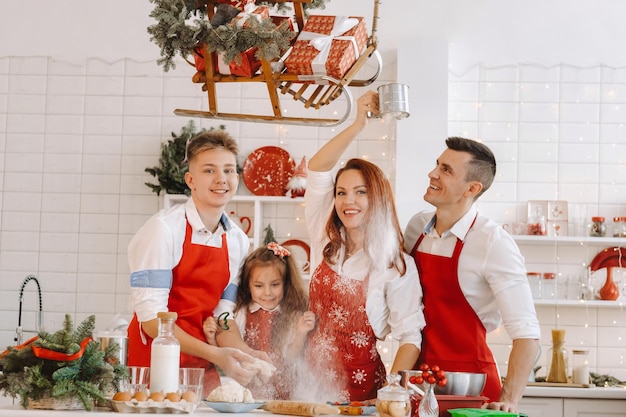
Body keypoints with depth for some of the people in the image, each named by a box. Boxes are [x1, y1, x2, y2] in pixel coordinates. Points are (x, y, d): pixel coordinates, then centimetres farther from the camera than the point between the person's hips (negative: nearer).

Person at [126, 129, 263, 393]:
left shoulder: (238, 242, 3)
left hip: (203, 366, 5)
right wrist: (214, 354, -26)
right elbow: (151, 316, -19)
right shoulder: (164, 228, -14)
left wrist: (246, 357, -13)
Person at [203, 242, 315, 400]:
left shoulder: (293, 318, 4)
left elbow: (290, 361, 1)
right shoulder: (241, 314, 4)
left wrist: (300, 334, -11)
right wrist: (212, 338, -12)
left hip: (279, 396, -1)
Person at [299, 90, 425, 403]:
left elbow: (410, 337, -11)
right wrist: (359, 124, -6)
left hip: (360, 387, -3)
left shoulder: (397, 265, -8)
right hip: (313, 382, 4)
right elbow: (317, 168, -1)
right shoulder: (326, 244, 3)